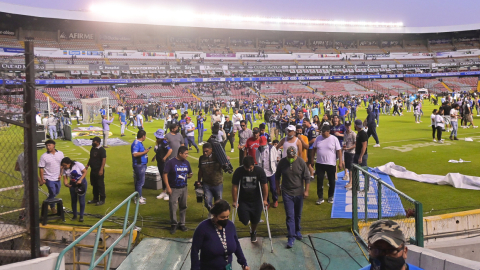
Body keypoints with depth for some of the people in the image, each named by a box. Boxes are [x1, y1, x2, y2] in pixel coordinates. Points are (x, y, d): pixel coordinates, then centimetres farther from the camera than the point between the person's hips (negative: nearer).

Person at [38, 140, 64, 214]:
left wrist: (60, 174, 3)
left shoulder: (60, 154, 1)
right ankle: (52, 207, 14)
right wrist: (42, 179, -12)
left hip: (57, 178, 5)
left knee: (57, 192, 16)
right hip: (49, 178, -5)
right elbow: (41, 168, -9)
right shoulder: (44, 156, -10)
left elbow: (62, 165, 11)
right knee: (53, 193, -6)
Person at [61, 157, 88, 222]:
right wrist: (66, 184, -29)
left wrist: (80, 180, -23)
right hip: (72, 184, 4)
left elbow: (85, 172, -14)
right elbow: (65, 178, -7)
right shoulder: (65, 169, -9)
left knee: (81, 200, -5)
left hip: (81, 182, -4)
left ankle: (81, 216, 4)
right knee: (73, 200, 7)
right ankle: (74, 215, 21)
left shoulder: (78, 164, -21)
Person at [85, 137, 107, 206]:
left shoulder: (101, 150, -13)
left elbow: (104, 159, -18)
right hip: (93, 170, 8)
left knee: (100, 185, -1)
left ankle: (102, 200, 8)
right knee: (94, 185, 15)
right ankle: (95, 199, 26)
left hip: (99, 170, -8)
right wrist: (87, 165, 14)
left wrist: (101, 169, -23)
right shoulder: (92, 149, 11)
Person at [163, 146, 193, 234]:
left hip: (183, 188, 5)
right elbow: (165, 174, -12)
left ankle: (182, 224, 26)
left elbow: (189, 173, 16)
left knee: (183, 207, 12)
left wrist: (190, 175, -10)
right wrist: (168, 187, -16)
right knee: (173, 207, -3)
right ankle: (174, 224, 14)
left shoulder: (186, 163, 5)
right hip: (174, 189, -5)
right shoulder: (171, 162, -12)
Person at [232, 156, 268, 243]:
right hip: (243, 200, 0)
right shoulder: (238, 171, -15)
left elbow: (264, 185, -8)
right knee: (244, 221, -6)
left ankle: (253, 232, 41)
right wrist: (235, 201, -9)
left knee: (255, 220, 9)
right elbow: (235, 187, -10)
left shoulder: (259, 171, -15)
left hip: (256, 201, 1)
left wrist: (265, 200, -10)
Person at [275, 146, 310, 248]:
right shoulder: (282, 162, -7)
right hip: (287, 193, -1)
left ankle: (297, 231, 38)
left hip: (299, 193, 1)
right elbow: (277, 176, 8)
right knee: (290, 216, -6)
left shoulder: (301, 162, -9)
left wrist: (306, 190, -5)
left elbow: (307, 177, -2)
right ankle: (291, 238, -3)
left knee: (298, 215, 16)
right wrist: (278, 188, 11)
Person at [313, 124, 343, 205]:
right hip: (319, 163, 2)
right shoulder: (318, 138, 1)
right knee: (319, 180, 1)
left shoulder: (334, 139, -8)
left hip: (331, 164, -2)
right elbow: (314, 149, 11)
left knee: (331, 181, 10)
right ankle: (320, 198, 10)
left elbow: (339, 151, -7)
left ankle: (330, 196, 27)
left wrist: (340, 162, -11)